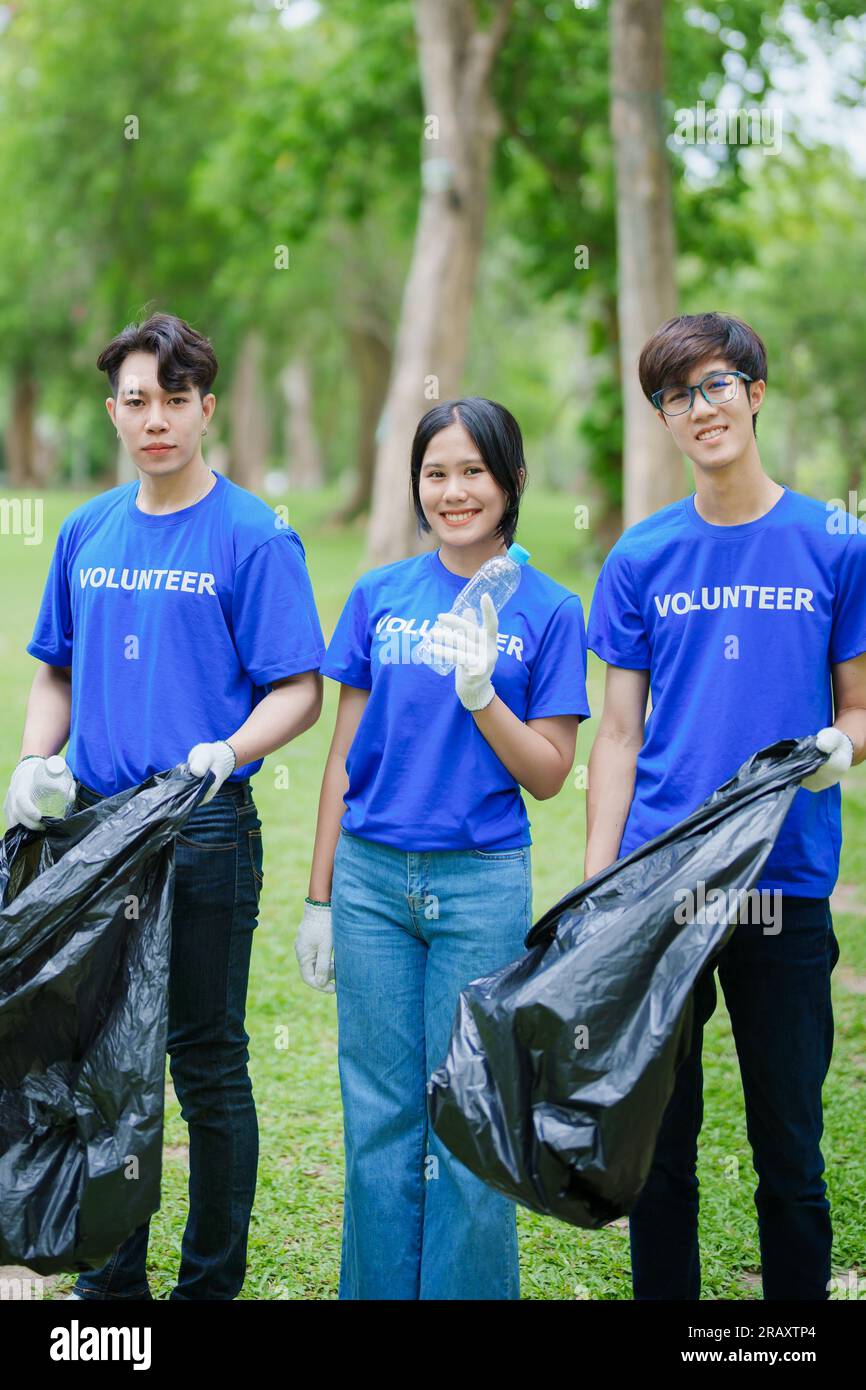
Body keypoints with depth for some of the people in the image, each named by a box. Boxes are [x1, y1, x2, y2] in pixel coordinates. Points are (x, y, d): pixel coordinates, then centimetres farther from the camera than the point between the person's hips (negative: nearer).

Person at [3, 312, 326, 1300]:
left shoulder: (253, 536, -6)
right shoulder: (87, 532, 11)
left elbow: (299, 689, -8)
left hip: (204, 829, -5)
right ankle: (111, 1277, 25)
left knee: (206, 1062, 4)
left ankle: (210, 1283, 17)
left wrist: (229, 750, -26)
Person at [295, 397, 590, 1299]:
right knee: (379, 1115, 7)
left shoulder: (547, 609, 0)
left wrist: (481, 695, -18)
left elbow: (548, 775, -2)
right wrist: (318, 898, 8)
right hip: (372, 877, 2)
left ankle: (465, 1291, 16)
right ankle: (378, 1291, 20)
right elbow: (345, 752, 9)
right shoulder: (379, 596, 6)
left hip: (482, 883, -2)